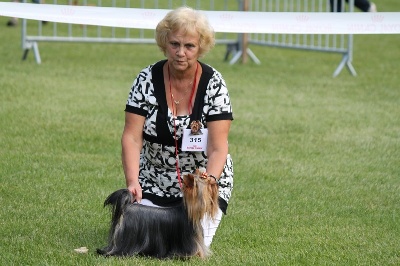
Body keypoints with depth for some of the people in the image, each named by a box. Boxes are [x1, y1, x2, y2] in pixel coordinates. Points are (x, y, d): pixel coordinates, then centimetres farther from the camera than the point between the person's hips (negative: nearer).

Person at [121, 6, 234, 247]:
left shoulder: (213, 84, -14)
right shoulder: (147, 80, -10)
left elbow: (218, 148, -19)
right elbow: (132, 138, -14)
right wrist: (132, 181, -30)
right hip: (154, 181, 2)